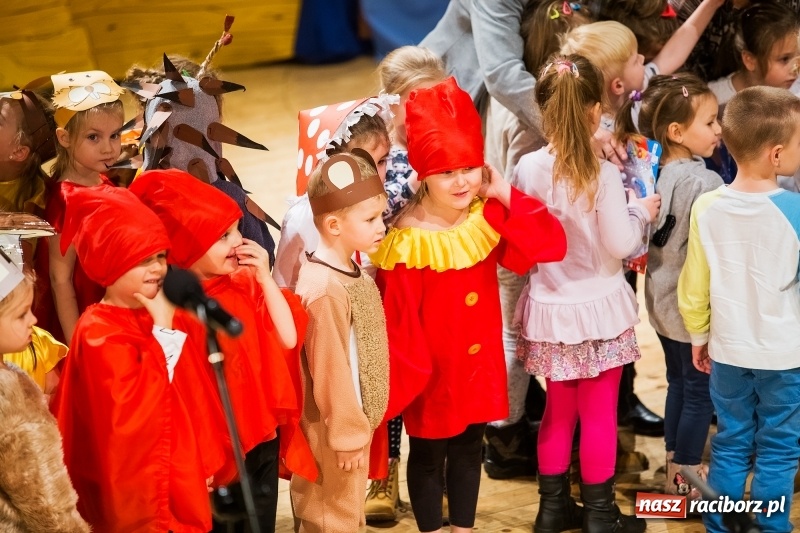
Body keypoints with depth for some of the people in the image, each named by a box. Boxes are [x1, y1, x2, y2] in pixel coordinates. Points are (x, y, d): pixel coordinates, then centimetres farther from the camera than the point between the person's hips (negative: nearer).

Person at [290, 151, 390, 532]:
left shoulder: (354, 275, 5)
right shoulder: (325, 288, -25)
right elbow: (330, 369, -23)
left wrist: (360, 426, 15)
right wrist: (347, 433, -16)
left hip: (355, 421, 9)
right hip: (333, 430, -9)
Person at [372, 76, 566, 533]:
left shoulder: (489, 217, -6)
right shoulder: (407, 241, -22)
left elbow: (552, 245, -15)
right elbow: (399, 319, -17)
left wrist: (506, 195, -19)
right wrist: (408, 374, -14)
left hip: (480, 361, 5)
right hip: (432, 368, -5)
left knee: (469, 447, 20)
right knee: (429, 454, 12)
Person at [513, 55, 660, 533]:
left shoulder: (528, 169, -6)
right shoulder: (604, 175, -18)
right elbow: (620, 244, -15)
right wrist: (642, 213, 2)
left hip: (550, 308, 4)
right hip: (598, 307, -4)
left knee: (559, 410, 18)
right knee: (600, 413, 8)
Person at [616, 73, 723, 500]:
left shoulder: (653, 173, -1)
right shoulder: (704, 182, -24)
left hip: (662, 299, 8)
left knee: (678, 381, 21)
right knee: (700, 390, 7)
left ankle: (675, 464, 33)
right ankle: (686, 477, 17)